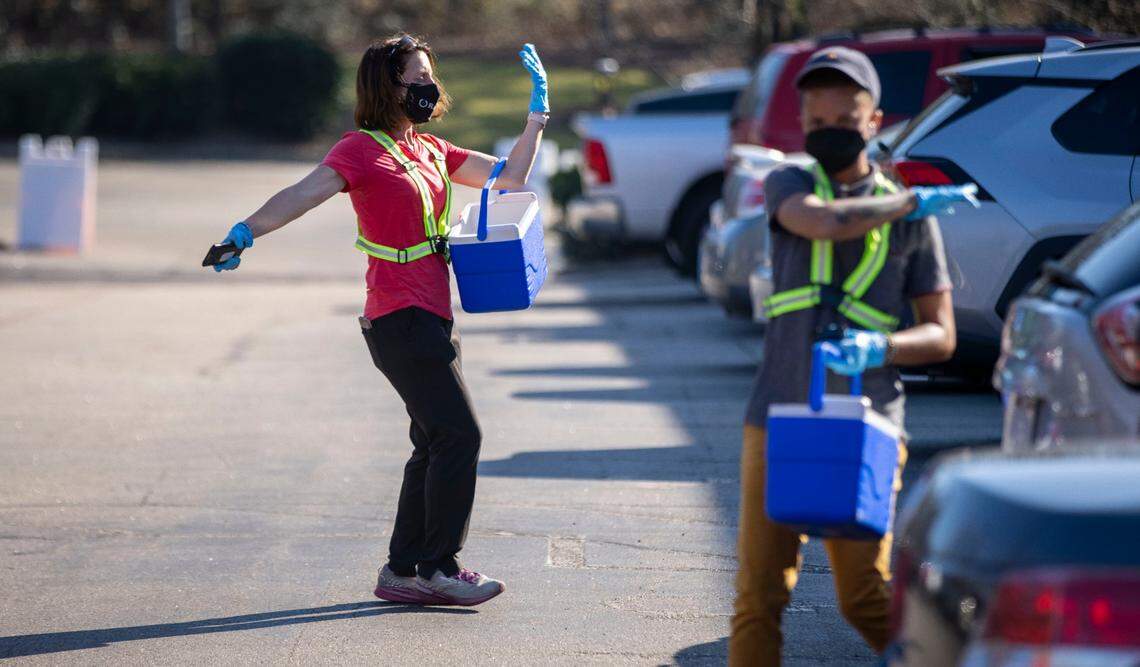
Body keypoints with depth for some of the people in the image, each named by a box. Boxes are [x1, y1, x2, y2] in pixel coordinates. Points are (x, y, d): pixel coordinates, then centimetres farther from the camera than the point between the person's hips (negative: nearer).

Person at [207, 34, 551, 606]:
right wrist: (248, 231, -37)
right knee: (458, 433, -11)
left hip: (429, 317, 9)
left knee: (437, 443, 10)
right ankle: (440, 566, -4)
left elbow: (509, 177, 18)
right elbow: (304, 193, -22)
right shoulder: (364, 149, -9)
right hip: (400, 317, -9)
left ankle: (403, 571, 15)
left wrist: (537, 112, 10)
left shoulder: (429, 150, 16)